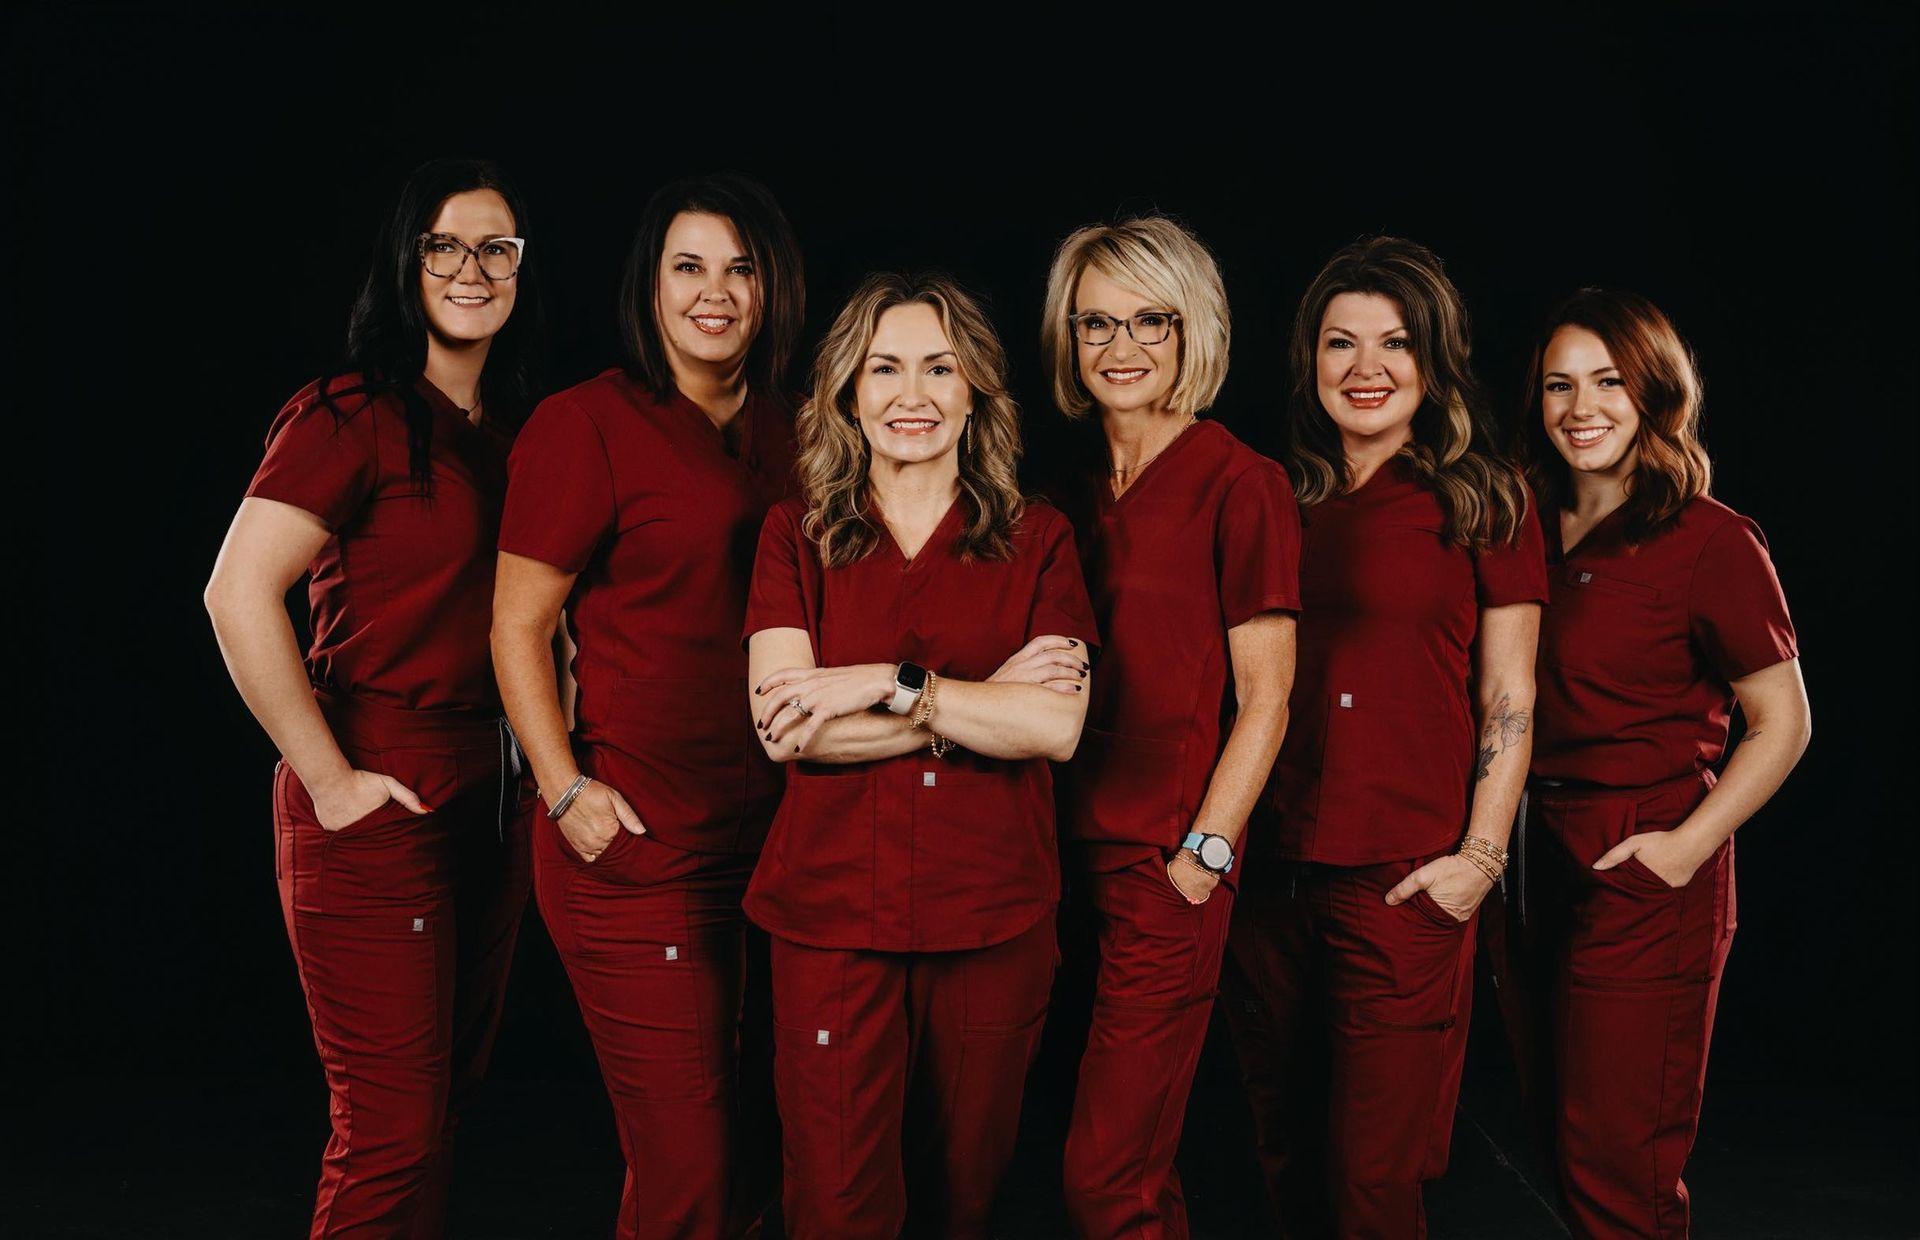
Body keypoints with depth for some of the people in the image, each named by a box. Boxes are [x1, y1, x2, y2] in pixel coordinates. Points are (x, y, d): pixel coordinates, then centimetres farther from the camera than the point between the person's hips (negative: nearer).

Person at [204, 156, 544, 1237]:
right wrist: (329, 781, -18)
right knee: (393, 1138, -2)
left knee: (451, 1098, 18)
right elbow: (239, 596, -21)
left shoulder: (514, 430, 12)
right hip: (375, 812, -8)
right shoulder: (354, 416, -12)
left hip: (491, 801, 8)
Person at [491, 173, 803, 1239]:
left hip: (770, 834, 6)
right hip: (638, 847, -6)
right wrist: (566, 791, -14)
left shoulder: (785, 435, 13)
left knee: (761, 1148, 13)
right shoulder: (587, 423, -6)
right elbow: (517, 624, -6)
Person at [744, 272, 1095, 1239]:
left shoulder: (1036, 541, 5)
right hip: (832, 914, -1)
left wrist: (889, 684, -14)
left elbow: (1057, 725, -9)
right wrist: (983, 700, -12)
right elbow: (783, 723, -10)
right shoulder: (797, 535, 4)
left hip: (994, 920, 1)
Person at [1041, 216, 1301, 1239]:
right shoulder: (1075, 496, 13)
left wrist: (1207, 852, -13)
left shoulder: (1238, 484, -7)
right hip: (1073, 849, 6)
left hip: (1168, 864, -6)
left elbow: (1264, 698, -8)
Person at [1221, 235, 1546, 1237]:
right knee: (1285, 1150, 13)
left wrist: (1481, 856, -7)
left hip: (1407, 884, -4)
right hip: (1272, 868, 4)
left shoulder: (1484, 503, 1)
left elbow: (1508, 699, 0)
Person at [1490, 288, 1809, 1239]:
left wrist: (1690, 844, -18)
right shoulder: (1530, 531, 9)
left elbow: (1782, 723, -8)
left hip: (1644, 884, -6)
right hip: (1530, 866, 7)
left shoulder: (1708, 541, -10)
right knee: (1559, 1139, 18)